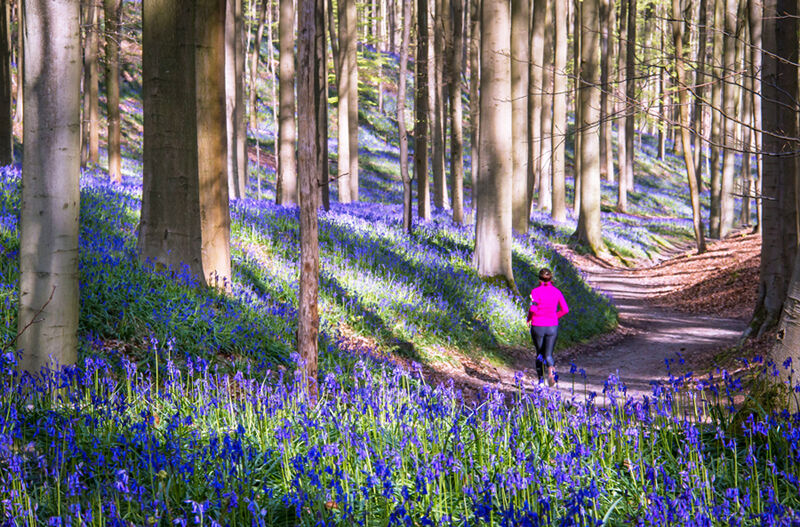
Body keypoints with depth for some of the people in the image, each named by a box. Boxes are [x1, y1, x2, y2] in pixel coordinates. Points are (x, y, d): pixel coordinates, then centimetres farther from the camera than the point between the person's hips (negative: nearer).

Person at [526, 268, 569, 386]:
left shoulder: (536, 291, -8)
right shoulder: (556, 291, 2)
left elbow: (533, 309, -20)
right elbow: (565, 309, 0)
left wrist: (529, 318, -1)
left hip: (537, 326, -2)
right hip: (552, 327, 2)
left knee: (539, 353, 18)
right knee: (548, 355, 3)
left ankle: (541, 379, 20)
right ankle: (551, 372, -28)